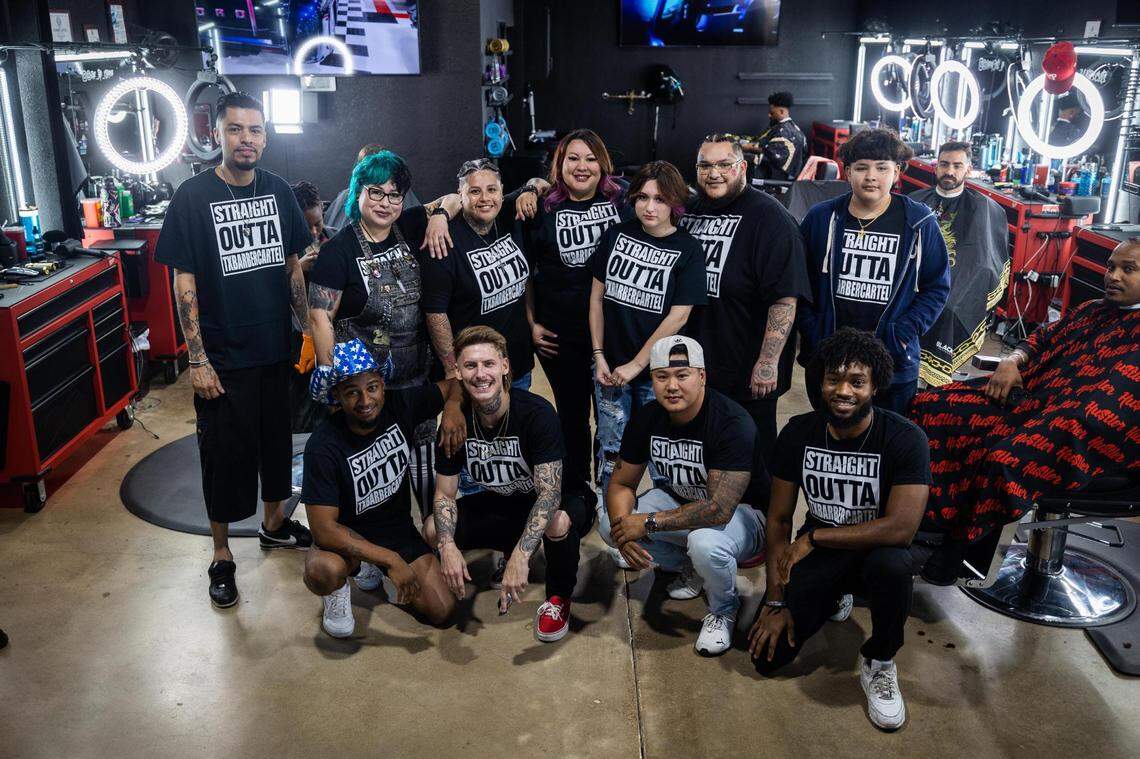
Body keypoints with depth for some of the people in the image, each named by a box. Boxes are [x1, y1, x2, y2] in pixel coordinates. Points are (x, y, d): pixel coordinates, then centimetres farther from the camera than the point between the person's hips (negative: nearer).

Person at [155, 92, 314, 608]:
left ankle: (274, 522, 39)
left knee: (277, 441, 18)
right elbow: (184, 284, -10)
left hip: (277, 349, 4)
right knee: (225, 454, 5)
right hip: (223, 357, -4)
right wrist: (198, 359, -13)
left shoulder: (277, 190, 3)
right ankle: (222, 554, 22)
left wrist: (307, 330, 8)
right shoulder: (193, 196, -10)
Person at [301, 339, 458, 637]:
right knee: (322, 571, -38)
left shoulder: (401, 406, -14)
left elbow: (455, 384, -1)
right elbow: (323, 528, -28)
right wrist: (391, 559, -33)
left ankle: (372, 567, 20)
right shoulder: (323, 446, -25)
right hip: (347, 535, -4)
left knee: (443, 613, -6)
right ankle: (338, 590, 3)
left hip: (398, 527, 4)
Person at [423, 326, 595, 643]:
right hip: (500, 504, 5)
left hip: (549, 504, -5)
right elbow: (445, 493, -8)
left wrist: (520, 555, -46)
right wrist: (448, 546, -28)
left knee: (558, 523, -40)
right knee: (433, 531, -15)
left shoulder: (537, 413, -28)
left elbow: (549, 491, -34)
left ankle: (559, 598, -7)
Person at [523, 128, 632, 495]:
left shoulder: (622, 199, -1)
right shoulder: (542, 209, -2)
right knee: (572, 414, 15)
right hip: (560, 337, 0)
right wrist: (532, 324, 0)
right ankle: (574, 489, 34)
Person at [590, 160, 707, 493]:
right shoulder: (615, 235, 1)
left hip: (657, 371, -2)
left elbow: (678, 316, -11)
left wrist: (636, 365, -12)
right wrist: (599, 356, -1)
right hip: (609, 365, 3)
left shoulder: (687, 249, -8)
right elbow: (597, 295, 4)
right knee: (611, 448, 12)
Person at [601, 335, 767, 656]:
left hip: (741, 511, -6)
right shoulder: (647, 418, -10)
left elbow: (719, 509, -36)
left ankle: (723, 611, -3)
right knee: (610, 524, -12)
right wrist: (625, 533, -24)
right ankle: (689, 569, 13)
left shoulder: (732, 423, -31)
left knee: (705, 543, -39)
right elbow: (622, 483, -3)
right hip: (680, 500, 7)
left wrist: (648, 523, -30)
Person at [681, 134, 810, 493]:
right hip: (693, 365, 7)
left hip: (747, 373, -6)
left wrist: (768, 363, -24)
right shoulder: (689, 210, 9)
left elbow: (785, 298, -20)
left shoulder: (768, 218, -13)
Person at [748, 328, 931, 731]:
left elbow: (901, 528, -29)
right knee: (767, 654, -11)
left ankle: (879, 662, -9)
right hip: (817, 552, 3)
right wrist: (776, 600, -9)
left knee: (891, 564, -40)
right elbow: (779, 519, -4)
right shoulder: (798, 432, -9)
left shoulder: (905, 438, -20)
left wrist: (814, 537, -21)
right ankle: (832, 599, 20)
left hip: (876, 551, -3)